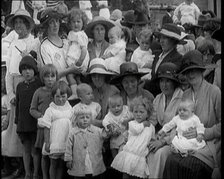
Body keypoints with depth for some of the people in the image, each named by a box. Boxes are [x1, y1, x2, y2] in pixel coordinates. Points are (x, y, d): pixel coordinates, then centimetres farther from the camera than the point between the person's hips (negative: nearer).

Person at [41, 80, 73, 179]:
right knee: (53, 164, 8)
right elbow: (47, 128, -5)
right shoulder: (50, 110, -6)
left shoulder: (70, 109, 4)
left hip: (66, 143, 3)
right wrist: (47, 143, -7)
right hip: (54, 144, -2)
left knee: (61, 164, 11)